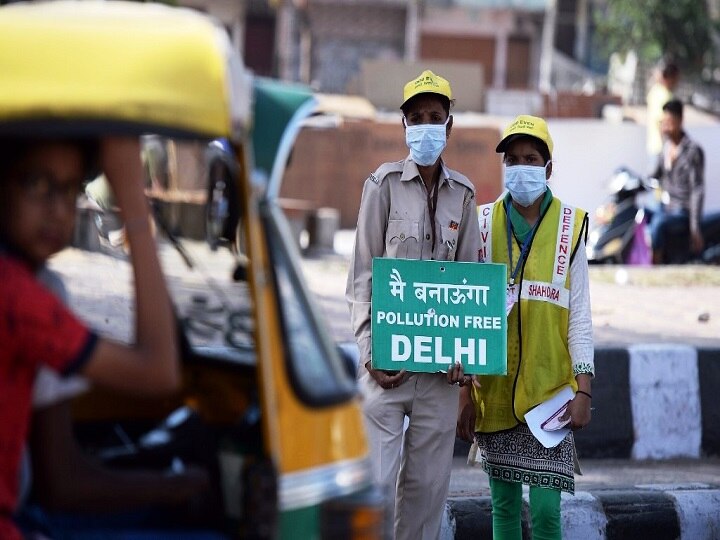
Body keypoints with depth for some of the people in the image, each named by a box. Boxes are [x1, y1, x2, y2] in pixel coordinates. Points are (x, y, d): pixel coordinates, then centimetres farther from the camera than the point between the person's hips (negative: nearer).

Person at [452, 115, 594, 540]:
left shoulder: (570, 227, 2)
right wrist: (464, 394, 2)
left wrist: (584, 391, -5)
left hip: (550, 390, -2)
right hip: (493, 390, 2)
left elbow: (580, 316, 2)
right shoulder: (484, 224, 5)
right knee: (504, 503, 9)